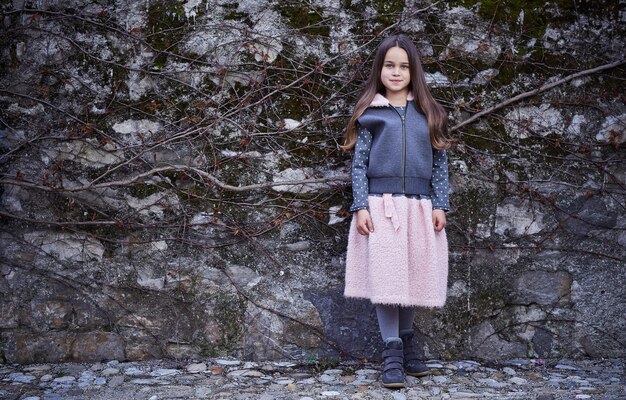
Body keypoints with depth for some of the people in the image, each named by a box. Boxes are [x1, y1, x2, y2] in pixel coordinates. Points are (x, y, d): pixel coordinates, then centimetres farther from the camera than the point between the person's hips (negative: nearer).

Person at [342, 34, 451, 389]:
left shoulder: (429, 113, 10)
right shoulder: (371, 113, 5)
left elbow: (440, 162, 8)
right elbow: (359, 163, 1)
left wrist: (440, 205, 0)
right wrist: (361, 206, -8)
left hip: (419, 207, 2)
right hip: (381, 206, -2)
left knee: (415, 276, 9)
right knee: (386, 278, -4)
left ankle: (407, 343, 26)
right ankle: (392, 352, 3)